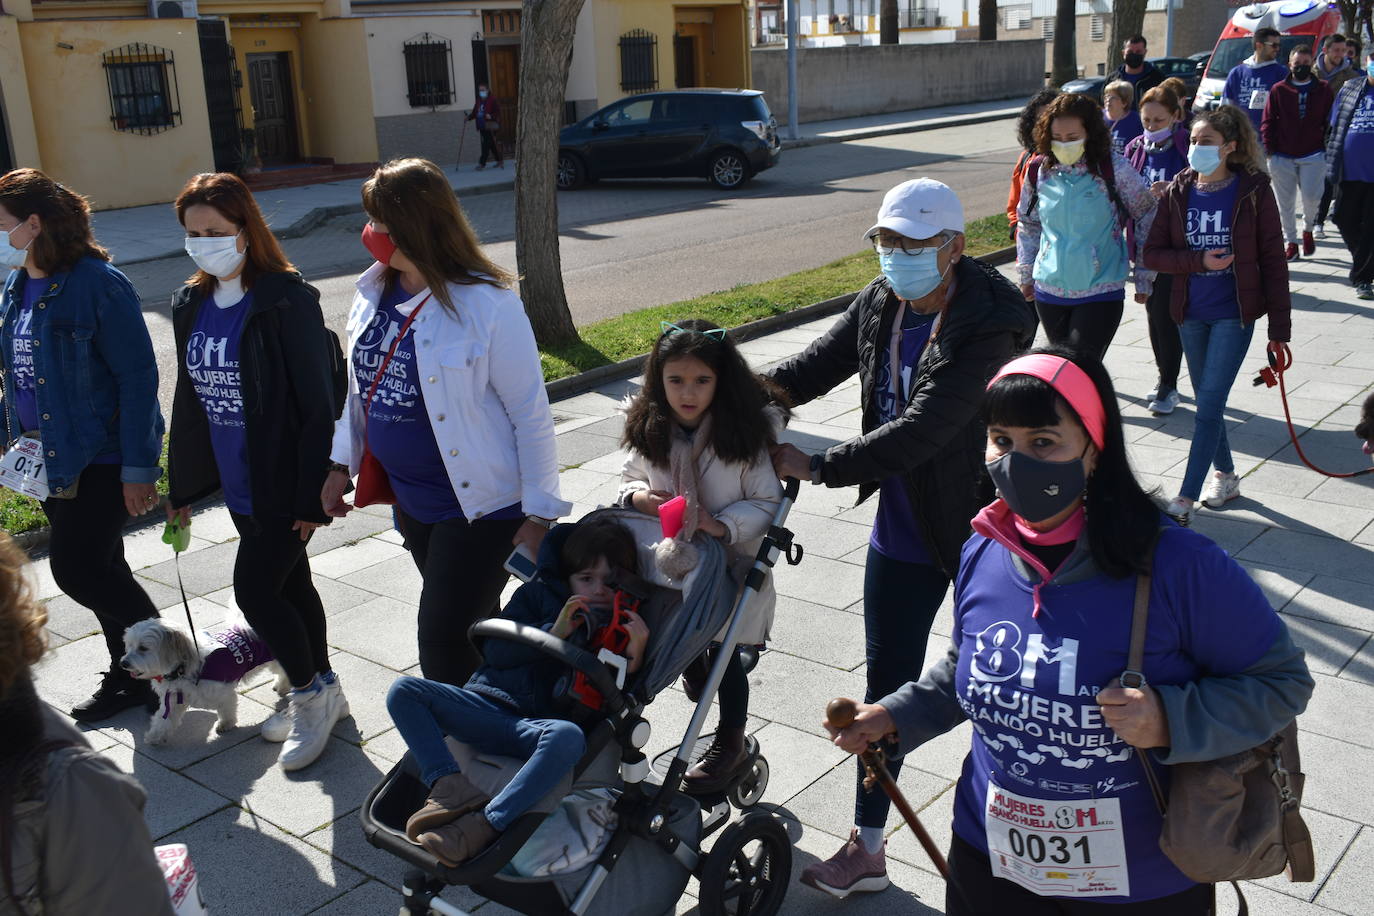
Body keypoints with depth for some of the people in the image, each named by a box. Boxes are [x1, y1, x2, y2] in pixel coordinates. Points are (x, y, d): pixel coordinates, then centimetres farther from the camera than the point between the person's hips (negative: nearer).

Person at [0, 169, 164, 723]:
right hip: (51, 458, 8)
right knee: (99, 569, 15)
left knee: (75, 568, -8)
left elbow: (137, 376, -18)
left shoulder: (97, 283, -18)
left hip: (102, 458, -8)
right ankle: (131, 677, 30)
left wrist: (137, 468, -20)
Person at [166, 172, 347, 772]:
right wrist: (181, 482, 17)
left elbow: (317, 403, -18)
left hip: (283, 485, -7)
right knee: (289, 585, 17)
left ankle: (312, 691, 15)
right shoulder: (191, 305, 6)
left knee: (255, 590, -7)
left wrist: (312, 493, -19)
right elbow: (188, 397, 14)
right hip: (237, 485, 7)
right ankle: (319, 693, 33)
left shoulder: (287, 300, -16)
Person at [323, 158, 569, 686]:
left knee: (443, 647, -5)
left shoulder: (487, 304, -20)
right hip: (409, 498, 7)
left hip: (479, 504, -7)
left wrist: (539, 514, -15)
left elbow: (530, 414, -17)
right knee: (468, 630, 21)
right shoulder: (374, 292, 2)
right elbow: (360, 388, 15)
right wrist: (341, 464, 15)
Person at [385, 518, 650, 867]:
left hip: (540, 726, -3)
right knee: (403, 691, -15)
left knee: (568, 736, -39)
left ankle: (482, 826, -41)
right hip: (488, 706, 3)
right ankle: (452, 787, -30)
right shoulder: (537, 594, 14)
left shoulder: (625, 625, 10)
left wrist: (635, 655, -17)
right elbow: (496, 650, 5)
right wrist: (553, 632, -7)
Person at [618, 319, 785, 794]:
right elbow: (631, 475, 10)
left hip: (731, 566, -3)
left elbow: (767, 502, -13)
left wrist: (720, 524, -28)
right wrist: (637, 495, -13)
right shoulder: (649, 429, -6)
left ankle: (730, 743, 33)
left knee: (724, 657, 10)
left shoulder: (746, 430, -19)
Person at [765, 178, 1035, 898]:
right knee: (887, 683, 14)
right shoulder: (880, 304, -3)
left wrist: (815, 466, -26)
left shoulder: (990, 325, -26)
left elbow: (922, 429, -32)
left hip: (979, 533, -6)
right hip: (902, 534, 6)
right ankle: (866, 847, 28)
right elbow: (817, 365, 6)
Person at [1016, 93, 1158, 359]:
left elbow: (1147, 217, 1)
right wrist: (1025, 275, 15)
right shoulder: (1039, 171, 1)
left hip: (1101, 291, -4)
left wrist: (1144, 278, 3)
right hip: (1050, 291, 4)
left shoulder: (1113, 169, -9)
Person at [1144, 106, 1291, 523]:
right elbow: (1153, 254, -1)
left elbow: (1272, 260, -6)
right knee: (1207, 402, 15)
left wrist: (1279, 327, -7)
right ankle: (1226, 476, 35)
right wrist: (1200, 260, -18)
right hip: (1191, 314, 4)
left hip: (1235, 313, -4)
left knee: (1210, 403, -9)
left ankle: (1185, 500, -8)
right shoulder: (1178, 192, 1)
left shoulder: (1253, 191, -8)